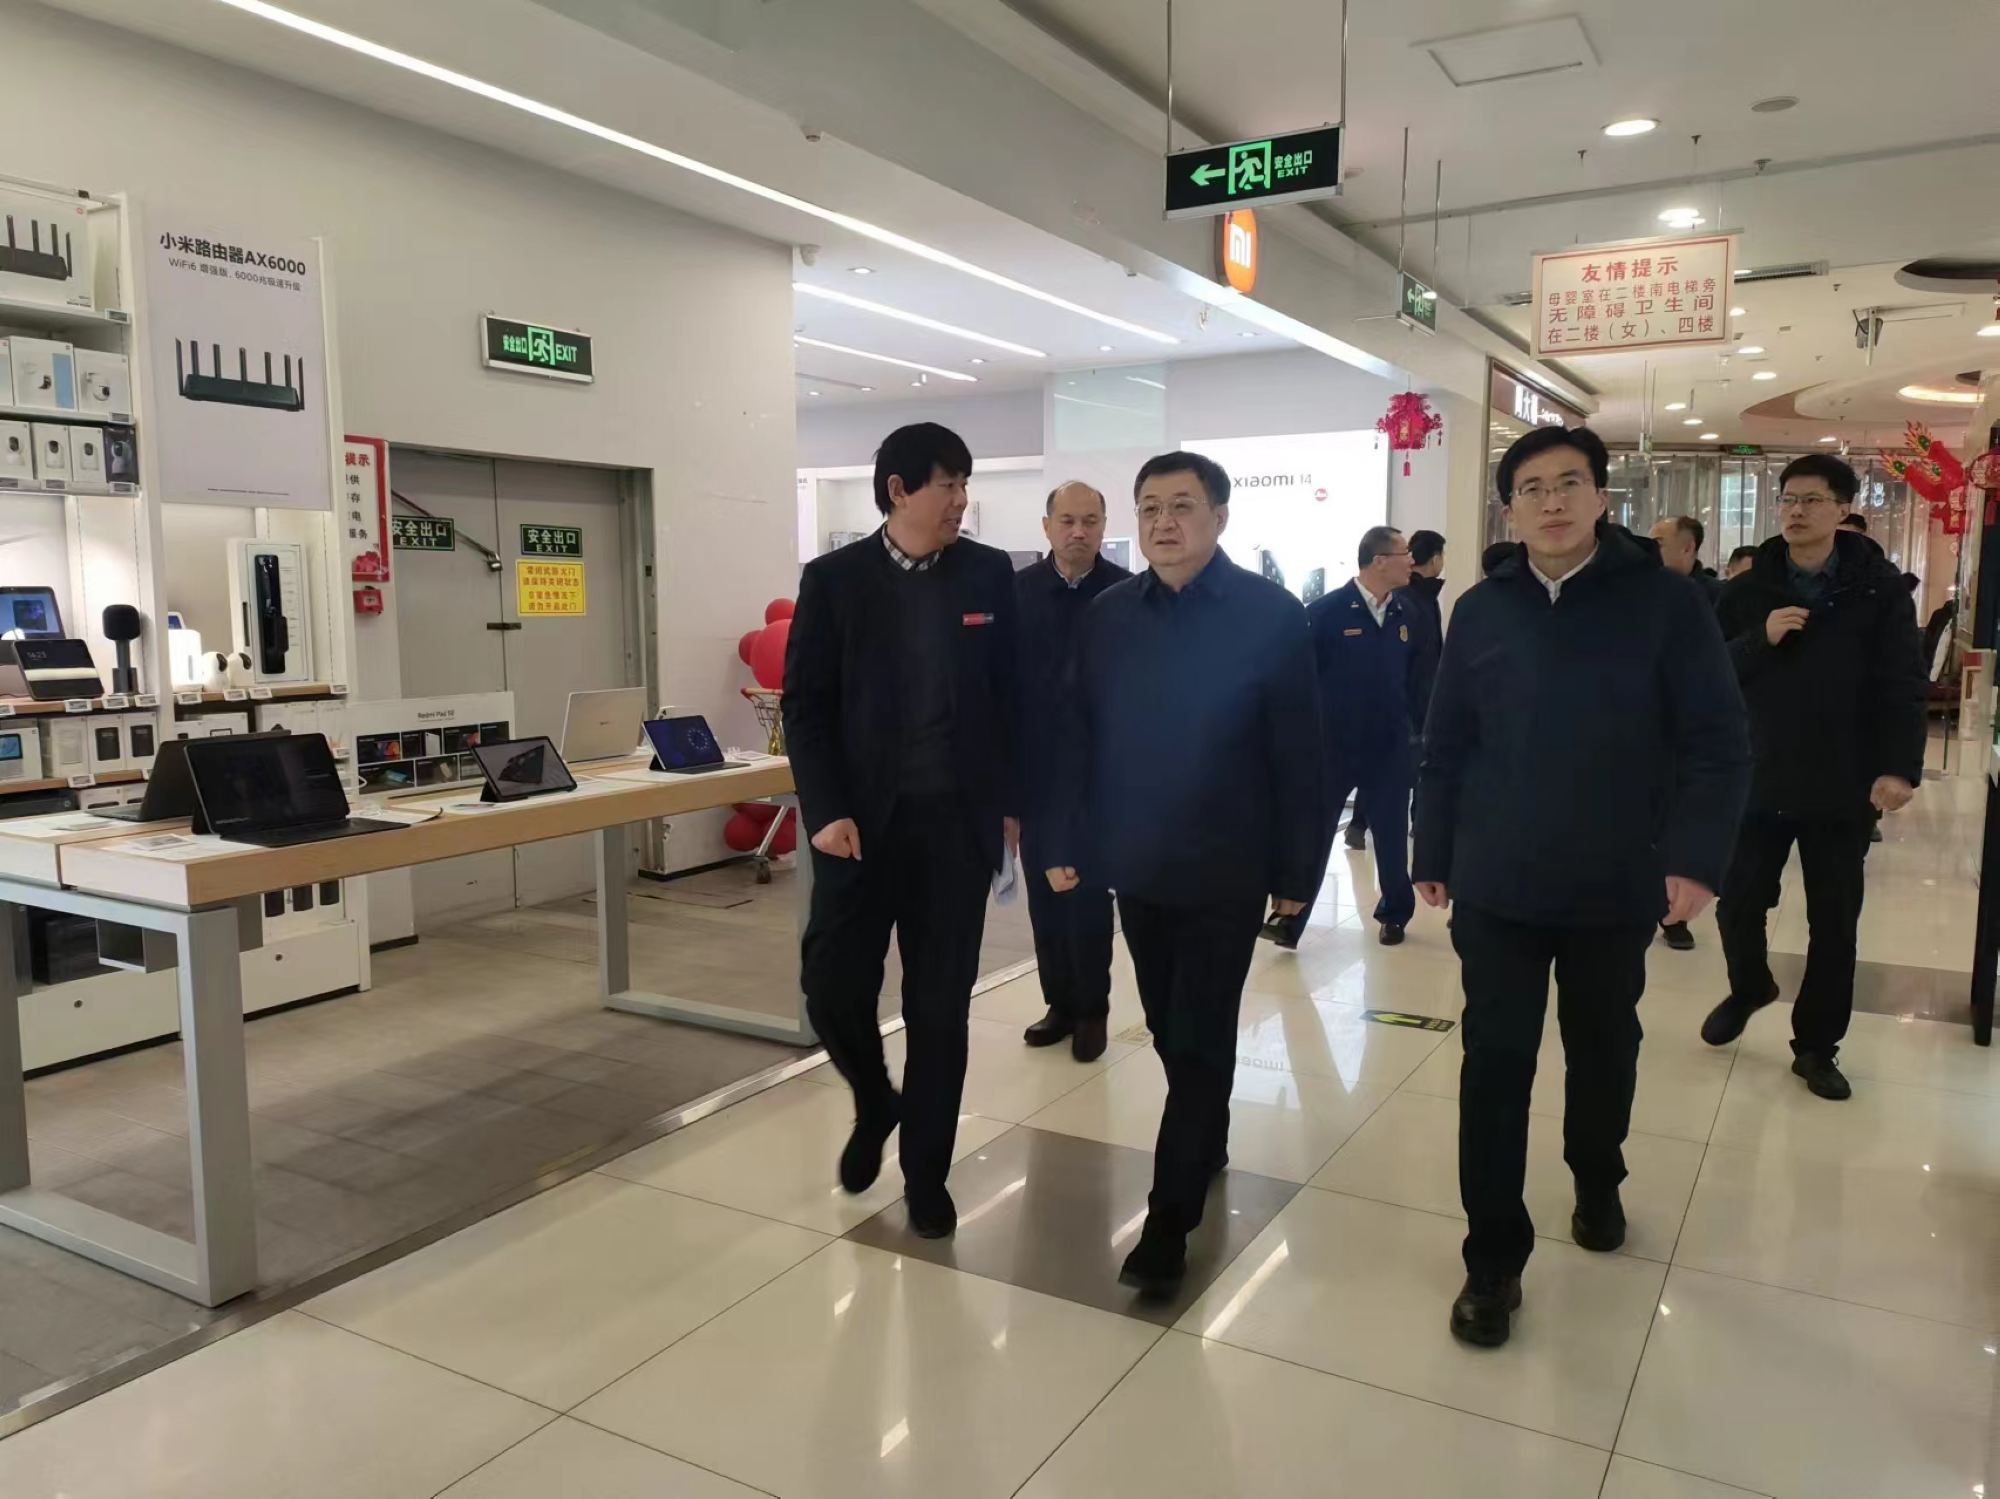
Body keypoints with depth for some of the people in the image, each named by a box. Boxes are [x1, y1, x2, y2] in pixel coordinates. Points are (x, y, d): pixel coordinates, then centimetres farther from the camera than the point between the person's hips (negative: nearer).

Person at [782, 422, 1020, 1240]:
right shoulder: (834, 578, -1)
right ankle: (874, 1103, 31)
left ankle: (925, 1170, 23)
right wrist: (824, 811, -12)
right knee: (834, 988, 0)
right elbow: (804, 704, -3)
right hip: (860, 819, 0)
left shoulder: (990, 575, 3)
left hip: (957, 820, 1)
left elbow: (1012, 694, 7)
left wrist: (1012, 801, 4)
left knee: (939, 1005, 6)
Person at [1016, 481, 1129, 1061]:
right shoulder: (1017, 590, 2)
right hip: (1036, 770, 3)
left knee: (1089, 893, 5)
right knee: (1044, 893, 11)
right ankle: (1060, 1002, 25)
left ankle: (1092, 1008, 19)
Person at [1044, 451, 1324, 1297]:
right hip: (1136, 865, 4)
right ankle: (1208, 1147, 41)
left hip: (1226, 870, -4)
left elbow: (1298, 756, -9)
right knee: (1170, 1030, 18)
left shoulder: (1273, 617, -10)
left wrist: (1298, 869, -7)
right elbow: (1078, 741, 4)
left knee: (1201, 1039, 1)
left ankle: (1169, 1219, 11)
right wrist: (1068, 843, 4)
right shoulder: (1108, 617, 1)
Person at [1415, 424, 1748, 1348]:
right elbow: (1446, 748, 3)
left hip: (1619, 887, 0)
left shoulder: (1664, 603, -6)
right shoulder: (1481, 611, -1)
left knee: (1603, 1048, 19)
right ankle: (1493, 1260, 14)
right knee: (1495, 1064, 1)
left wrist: (1697, 856, -17)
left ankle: (1597, 1183, 46)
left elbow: (1717, 744, -8)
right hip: (1497, 887, 1)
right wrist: (1434, 856, 4)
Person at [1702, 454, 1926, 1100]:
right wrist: (1761, 638, -18)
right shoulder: (1749, 588, 1)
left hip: (1842, 787, -1)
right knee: (1738, 904, 7)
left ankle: (1816, 1045, 23)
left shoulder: (1879, 586, -3)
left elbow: (1902, 683, -7)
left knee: (1834, 923, 8)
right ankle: (1749, 989, 37)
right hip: (1757, 778, 1)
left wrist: (1900, 767, -16)